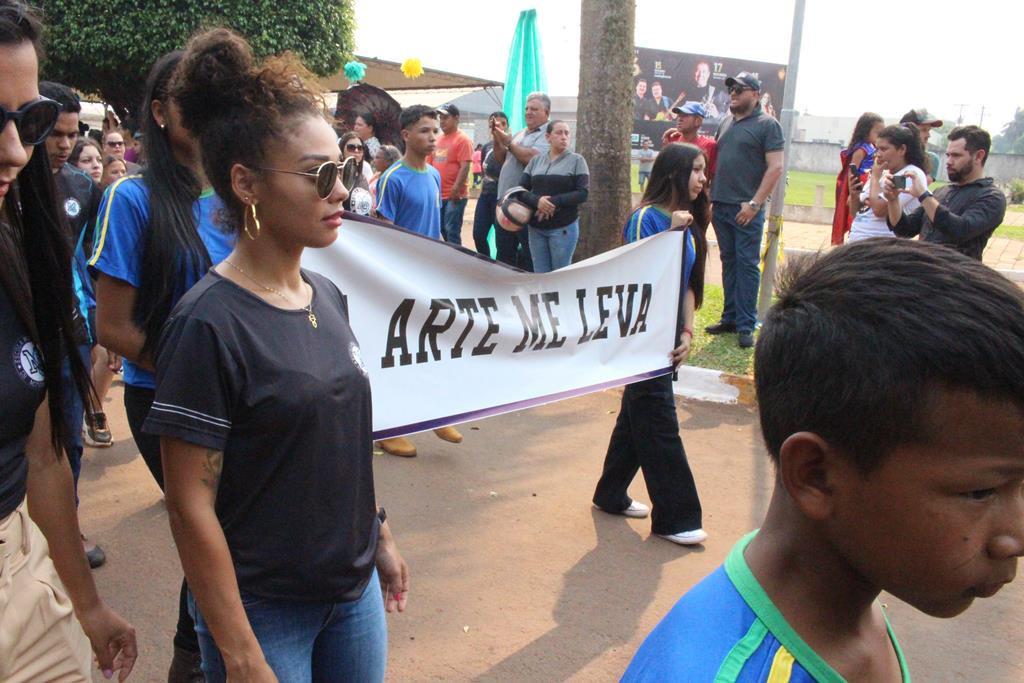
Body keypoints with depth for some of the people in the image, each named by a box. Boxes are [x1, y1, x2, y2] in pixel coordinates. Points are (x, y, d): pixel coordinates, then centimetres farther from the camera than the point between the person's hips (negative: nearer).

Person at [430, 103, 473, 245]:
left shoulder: (463, 139, -9)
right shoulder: (438, 140, 14)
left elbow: (465, 167, -17)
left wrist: (456, 190, -22)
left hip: (454, 195, -8)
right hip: (438, 194, 8)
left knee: (452, 231, -8)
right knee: (442, 229, 14)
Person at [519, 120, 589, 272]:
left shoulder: (576, 160, 1)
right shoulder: (535, 160, 11)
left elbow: (583, 193, -8)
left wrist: (554, 202, -18)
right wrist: (537, 200, -16)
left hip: (564, 228, -3)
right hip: (536, 228, 3)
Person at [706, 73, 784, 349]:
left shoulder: (767, 124, -3)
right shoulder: (726, 122, 16)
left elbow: (776, 167, -10)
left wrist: (755, 203, -16)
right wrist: (711, 198, 13)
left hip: (747, 208, -6)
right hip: (721, 205, 6)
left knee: (747, 264, -4)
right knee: (729, 262, 11)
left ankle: (746, 325, -1)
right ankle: (730, 317, 18)